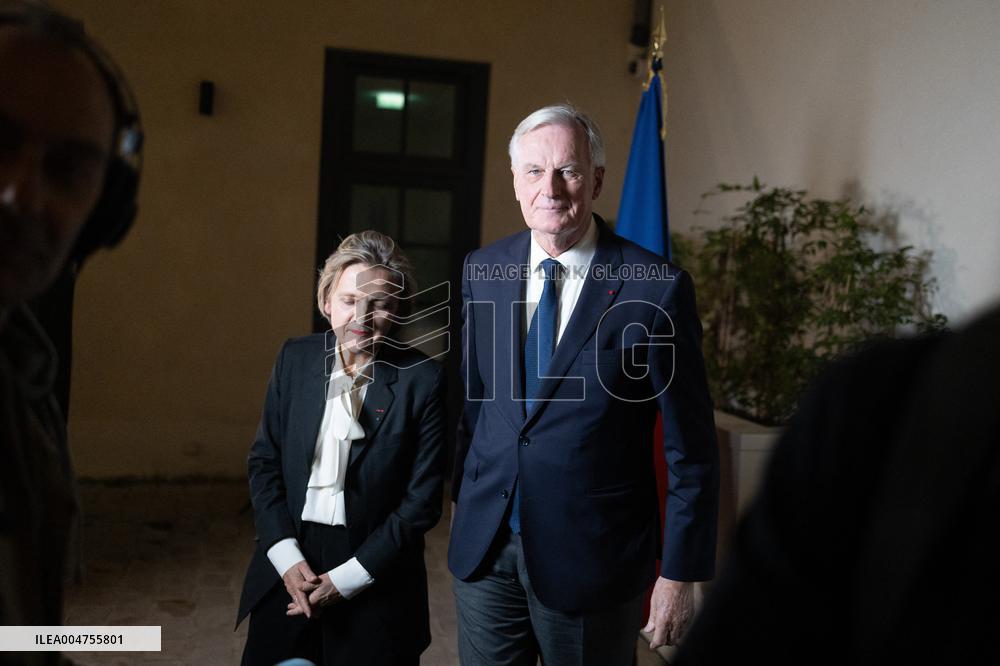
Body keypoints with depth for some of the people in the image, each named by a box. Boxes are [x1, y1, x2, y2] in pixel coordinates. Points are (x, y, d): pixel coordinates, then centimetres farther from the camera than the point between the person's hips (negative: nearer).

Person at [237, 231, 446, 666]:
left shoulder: (422, 379, -11)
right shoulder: (295, 358, 0)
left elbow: (422, 499, -10)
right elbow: (264, 463, 3)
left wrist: (346, 579, -11)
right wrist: (287, 557, -8)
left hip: (375, 584, -3)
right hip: (287, 570, 3)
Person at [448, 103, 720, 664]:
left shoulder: (658, 288, -14)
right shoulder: (482, 270, 0)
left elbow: (692, 453, -9)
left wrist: (681, 575, -9)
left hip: (592, 556, -3)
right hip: (483, 548, 4)